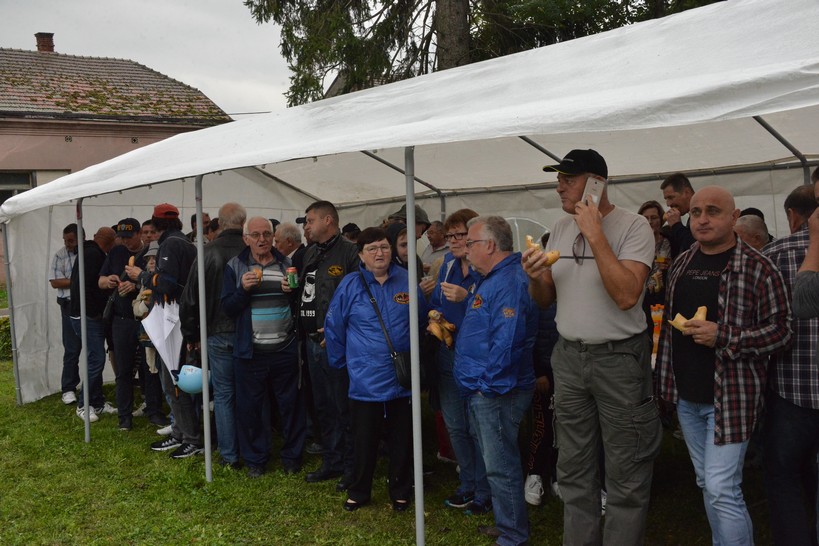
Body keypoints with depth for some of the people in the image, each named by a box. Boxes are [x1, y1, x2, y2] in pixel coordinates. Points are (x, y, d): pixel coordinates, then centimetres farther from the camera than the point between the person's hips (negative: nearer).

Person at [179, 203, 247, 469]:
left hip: (218, 334, 0)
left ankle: (229, 455, 13)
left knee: (223, 394, 8)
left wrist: (192, 335, 9)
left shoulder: (208, 252, -7)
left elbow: (190, 297, -2)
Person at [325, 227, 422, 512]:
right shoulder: (350, 285, -5)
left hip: (403, 378, 2)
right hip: (365, 380, -1)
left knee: (402, 440, 13)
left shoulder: (406, 281, -1)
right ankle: (358, 492, 28)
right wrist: (342, 362, 7)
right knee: (364, 441, 9)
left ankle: (400, 492, 31)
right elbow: (334, 328, 3)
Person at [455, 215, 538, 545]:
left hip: (497, 392, -11)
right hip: (481, 390, 11)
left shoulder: (509, 283, -20)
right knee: (496, 463, 20)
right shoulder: (491, 279, 15)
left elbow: (506, 342, -27)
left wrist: (488, 382, -22)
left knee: (501, 467, -1)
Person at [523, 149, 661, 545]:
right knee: (573, 468, 14)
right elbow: (545, 301, 14)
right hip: (568, 356, 6)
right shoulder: (560, 229, 9)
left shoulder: (633, 226, -11)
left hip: (620, 358, -6)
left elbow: (626, 296, -25)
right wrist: (535, 278, -9)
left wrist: (595, 234, -23)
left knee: (626, 475, 2)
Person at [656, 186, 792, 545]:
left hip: (730, 394, -6)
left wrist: (723, 337, -23)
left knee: (722, 489, -8)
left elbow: (782, 329, -11)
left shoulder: (757, 268, -10)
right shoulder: (681, 264, 9)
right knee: (706, 484, 17)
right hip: (687, 395, 6)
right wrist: (667, 378, 13)